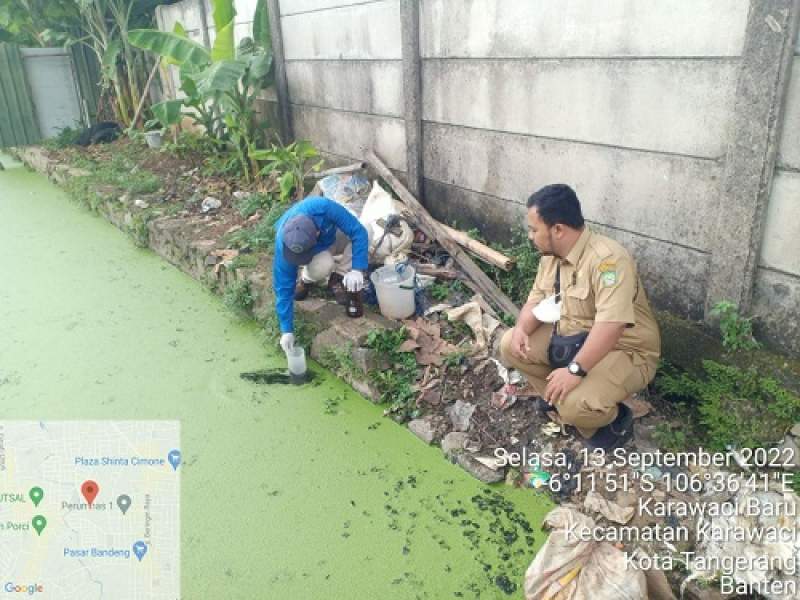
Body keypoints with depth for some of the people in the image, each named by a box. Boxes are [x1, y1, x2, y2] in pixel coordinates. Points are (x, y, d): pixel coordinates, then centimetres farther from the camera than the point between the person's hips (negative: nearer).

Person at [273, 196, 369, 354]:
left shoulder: (323, 208, -44)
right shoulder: (282, 244, -38)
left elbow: (358, 231, -35)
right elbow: (283, 288, -30)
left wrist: (357, 269, -45)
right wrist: (287, 330, -29)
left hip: (334, 235, 2)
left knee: (365, 232, -31)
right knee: (321, 266, -37)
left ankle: (339, 276, -6)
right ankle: (306, 279, 0)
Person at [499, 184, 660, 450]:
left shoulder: (607, 259, -30)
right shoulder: (551, 256, -1)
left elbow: (610, 325, -37)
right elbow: (537, 299, 7)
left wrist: (575, 370, -39)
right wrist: (521, 329, -14)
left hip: (624, 351, -8)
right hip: (572, 340, 8)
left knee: (574, 404, -31)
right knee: (510, 345, -4)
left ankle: (615, 419, 3)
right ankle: (555, 395, 13)